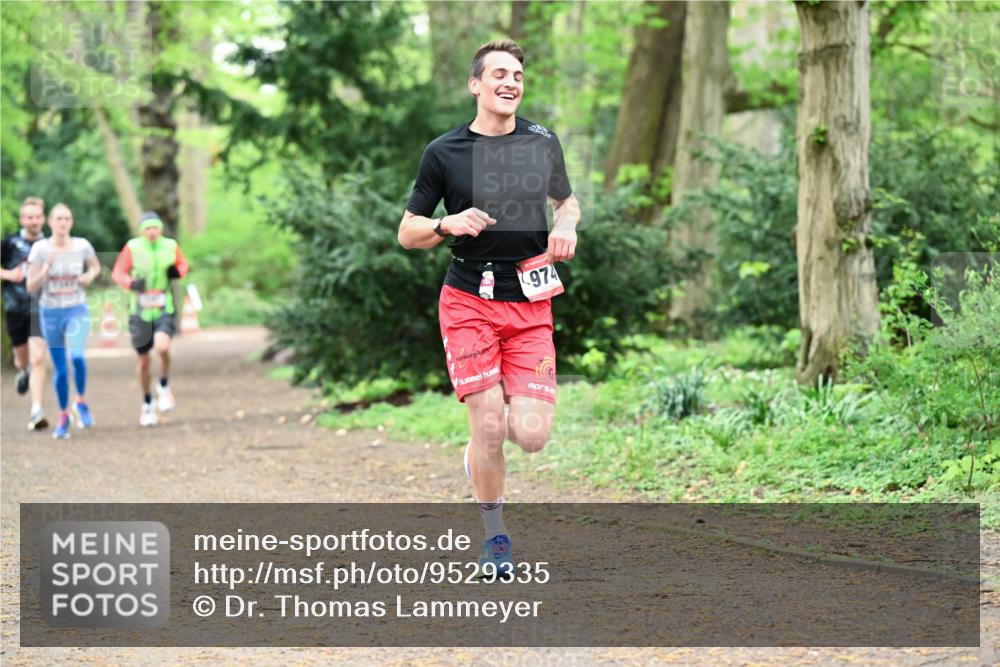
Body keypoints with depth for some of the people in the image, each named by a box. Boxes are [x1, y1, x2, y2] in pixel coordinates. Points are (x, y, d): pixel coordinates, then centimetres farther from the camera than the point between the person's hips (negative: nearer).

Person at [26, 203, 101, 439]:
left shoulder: (82, 246, -4)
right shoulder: (40, 248, -8)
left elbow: (96, 266, 17)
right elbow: (31, 287, -6)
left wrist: (90, 276, -6)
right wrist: (45, 270, -24)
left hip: (77, 311, 0)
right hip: (50, 313, 0)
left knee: (77, 356, -24)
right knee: (60, 369, 6)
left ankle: (81, 402, 0)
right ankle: (63, 416, 26)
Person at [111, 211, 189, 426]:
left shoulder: (171, 246, 0)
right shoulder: (133, 248, -5)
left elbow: (183, 264, 17)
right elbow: (117, 272, 1)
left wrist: (178, 272, -7)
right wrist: (131, 283, -19)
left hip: (165, 308, 0)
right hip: (141, 309, 0)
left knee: (162, 347, -27)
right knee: (143, 361, 8)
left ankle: (164, 386, 1)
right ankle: (147, 404, 28)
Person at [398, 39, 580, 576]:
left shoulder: (543, 143, 7)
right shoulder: (444, 152, -1)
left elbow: (565, 199, 25)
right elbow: (407, 233, 4)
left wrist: (565, 225, 2)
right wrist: (447, 224, -17)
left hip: (530, 305, 2)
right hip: (468, 302, -2)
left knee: (531, 435, -10)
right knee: (488, 426, -11)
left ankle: (481, 447, 27)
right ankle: (495, 536, 10)